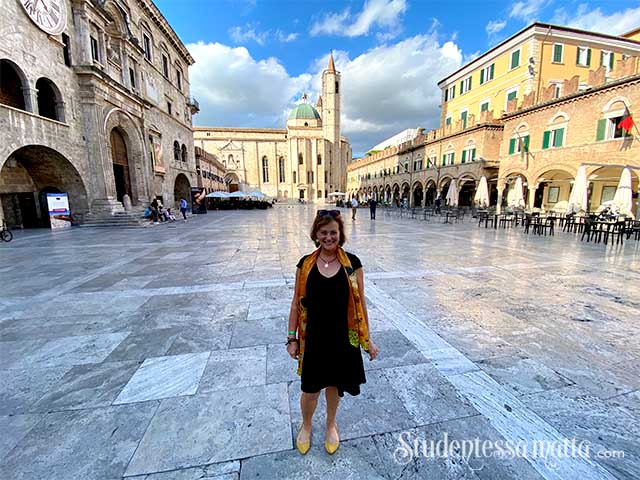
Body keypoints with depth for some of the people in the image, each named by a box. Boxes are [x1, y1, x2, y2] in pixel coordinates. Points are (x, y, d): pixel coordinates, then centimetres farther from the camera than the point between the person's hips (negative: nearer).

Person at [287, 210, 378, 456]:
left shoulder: (352, 263, -9)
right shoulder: (305, 263, -7)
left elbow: (360, 303, -3)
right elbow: (297, 303, -1)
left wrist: (367, 339, 0)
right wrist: (292, 338, 1)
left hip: (343, 338, 0)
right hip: (313, 338, 0)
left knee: (334, 384, 20)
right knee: (310, 388, 15)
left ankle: (331, 424, 53)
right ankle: (306, 426, 49)